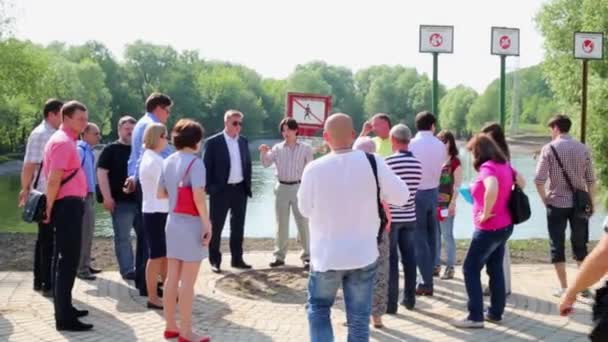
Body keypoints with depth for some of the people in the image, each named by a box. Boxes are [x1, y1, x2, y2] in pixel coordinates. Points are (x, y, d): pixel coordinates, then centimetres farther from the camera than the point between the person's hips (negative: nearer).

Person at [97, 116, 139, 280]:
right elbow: (102, 173, -9)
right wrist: (107, 197, -16)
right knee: (123, 237, 0)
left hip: (140, 200, 5)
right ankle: (127, 270, 6)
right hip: (121, 202, -5)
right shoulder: (111, 149, -2)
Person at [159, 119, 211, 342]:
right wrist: (207, 224, -16)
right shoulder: (195, 162, -15)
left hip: (173, 222, 7)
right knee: (188, 282, -1)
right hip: (191, 224, -7)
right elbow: (198, 197, -23)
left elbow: (160, 193, 15)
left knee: (172, 278, 12)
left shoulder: (168, 162, 8)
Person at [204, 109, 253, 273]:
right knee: (216, 226, 4)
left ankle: (237, 259, 20)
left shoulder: (243, 141, 8)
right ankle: (215, 260, 13)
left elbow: (248, 164, 13)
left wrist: (248, 186, 7)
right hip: (221, 190, -5)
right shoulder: (213, 142, -8)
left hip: (240, 189, 5)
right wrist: (210, 189, -12)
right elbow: (207, 167, -8)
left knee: (238, 226, 11)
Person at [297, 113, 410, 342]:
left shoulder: (314, 169, -13)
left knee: (318, 308, 20)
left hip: (326, 255, -1)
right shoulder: (373, 162, -11)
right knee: (359, 317, 11)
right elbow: (401, 197, -2)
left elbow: (305, 209, 1)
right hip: (363, 254, 1)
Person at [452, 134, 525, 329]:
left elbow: (492, 188, -39)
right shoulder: (504, 165, 6)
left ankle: (475, 316, -1)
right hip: (505, 225, 9)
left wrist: (486, 214, -27)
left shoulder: (487, 168, -20)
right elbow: (522, 183, 20)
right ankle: (495, 312, 22)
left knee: (471, 269, -1)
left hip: (489, 229, -9)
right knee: (496, 269, 16)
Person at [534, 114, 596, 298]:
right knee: (580, 246, 14)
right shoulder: (583, 149, 1)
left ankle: (564, 288, 9)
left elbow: (539, 180, -13)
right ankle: (585, 286, 16)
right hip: (579, 204, 3)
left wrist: (545, 199, 1)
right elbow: (590, 180, 3)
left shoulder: (549, 149, -7)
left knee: (557, 246, 8)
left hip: (557, 204, -3)